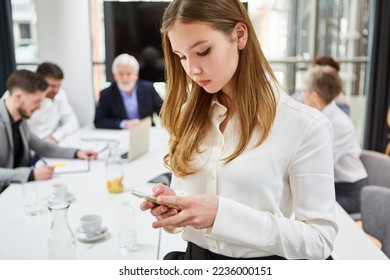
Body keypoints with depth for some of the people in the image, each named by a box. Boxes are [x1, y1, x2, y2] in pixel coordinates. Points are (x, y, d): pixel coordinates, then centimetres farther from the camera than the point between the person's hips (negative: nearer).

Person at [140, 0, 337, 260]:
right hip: (193, 259, 4)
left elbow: (319, 240, -17)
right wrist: (171, 205, -16)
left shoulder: (306, 125, -17)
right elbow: (183, 192, 8)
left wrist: (223, 214, -28)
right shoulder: (188, 115, -2)